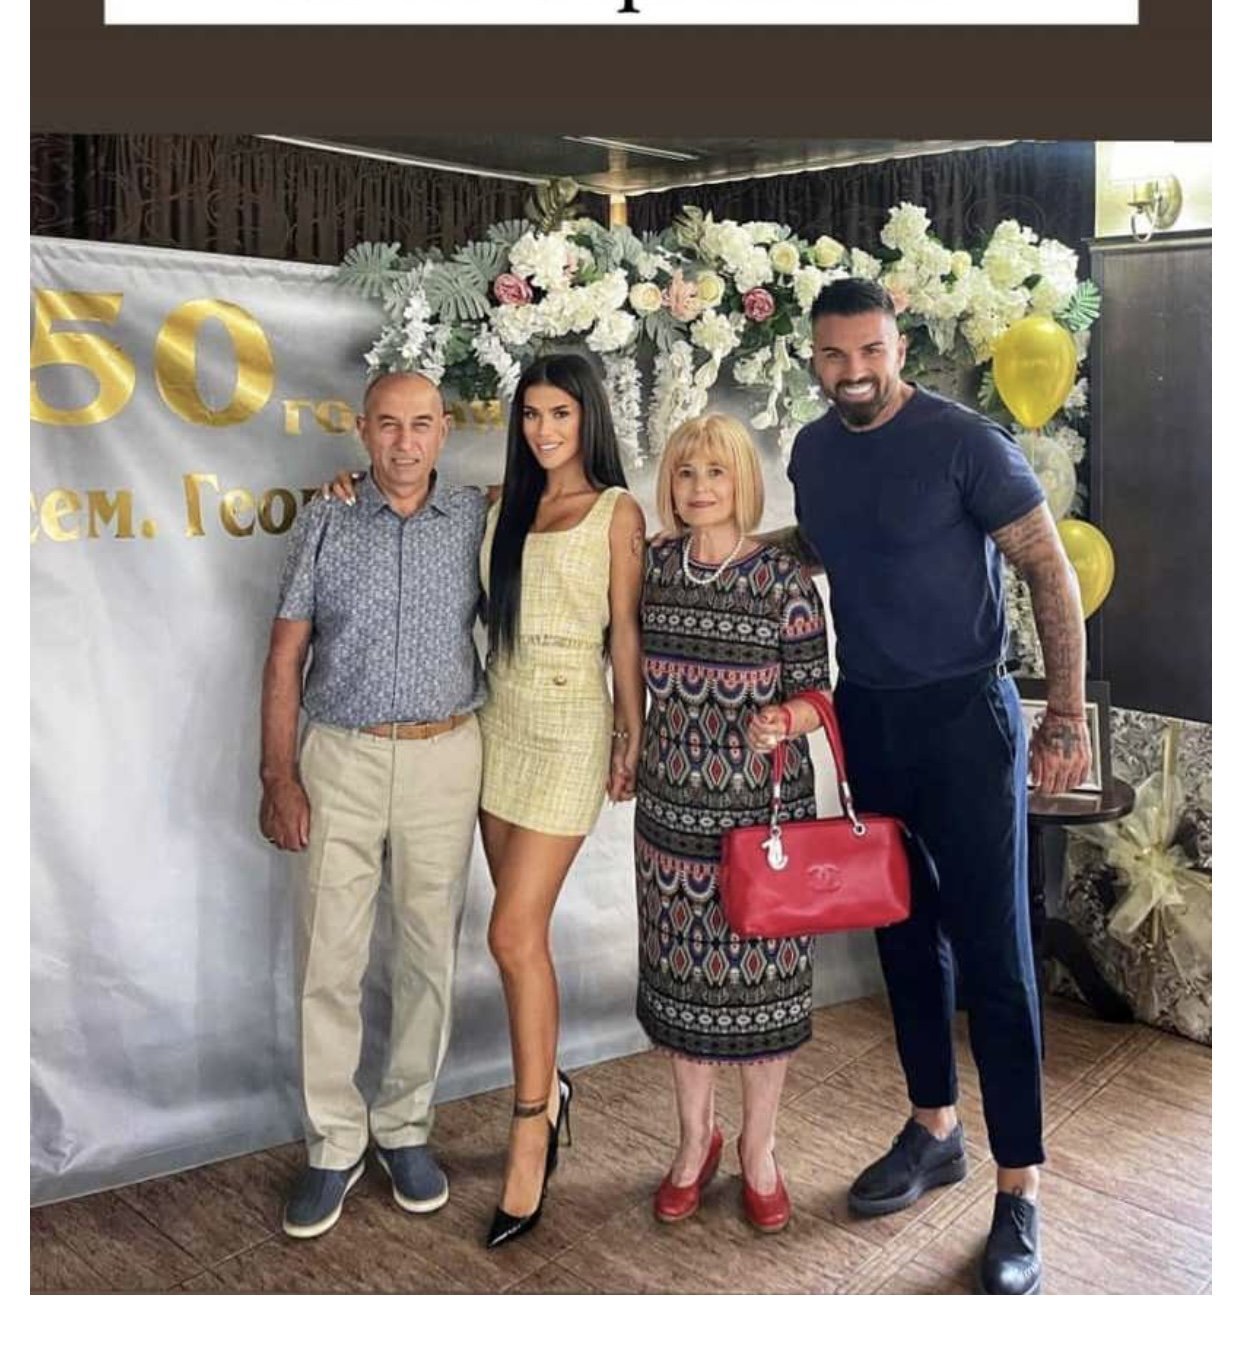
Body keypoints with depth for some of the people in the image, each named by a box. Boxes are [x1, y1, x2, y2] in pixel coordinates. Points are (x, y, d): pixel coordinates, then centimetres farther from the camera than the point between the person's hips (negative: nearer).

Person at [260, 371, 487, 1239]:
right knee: (329, 958, 2)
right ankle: (335, 1145, 16)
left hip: (444, 757, 1)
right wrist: (279, 775, -5)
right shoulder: (325, 525, 2)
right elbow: (286, 657, 2)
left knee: (430, 951, 8)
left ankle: (407, 1128, 25)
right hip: (339, 756, 0)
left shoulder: (477, 519, 3)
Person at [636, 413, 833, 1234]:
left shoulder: (783, 580, -8)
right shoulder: (652, 568, 2)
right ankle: (696, 1137, 32)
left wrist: (783, 720, -24)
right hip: (673, 806, 3)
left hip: (765, 808, -3)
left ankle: (760, 1148, 28)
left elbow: (816, 695, -7)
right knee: (682, 970, 12)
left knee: (762, 975, 6)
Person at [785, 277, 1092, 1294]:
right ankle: (934, 1131, 31)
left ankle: (1019, 1190, 8)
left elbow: (1051, 571, -11)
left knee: (991, 951, -3)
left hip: (963, 716, -6)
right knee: (903, 932, 14)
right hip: (864, 717, 6)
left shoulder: (965, 442, -11)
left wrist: (1068, 716, -18)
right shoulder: (812, 453, 7)